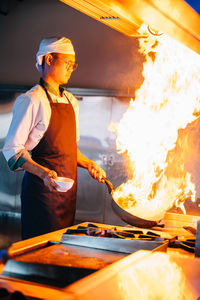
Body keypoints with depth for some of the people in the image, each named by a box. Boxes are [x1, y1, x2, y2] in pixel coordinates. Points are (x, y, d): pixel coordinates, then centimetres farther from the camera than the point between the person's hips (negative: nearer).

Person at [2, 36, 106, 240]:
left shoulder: (71, 101, 15)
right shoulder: (31, 100, -10)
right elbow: (12, 149, -13)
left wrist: (88, 164, 7)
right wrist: (43, 173, -25)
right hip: (42, 187, -7)